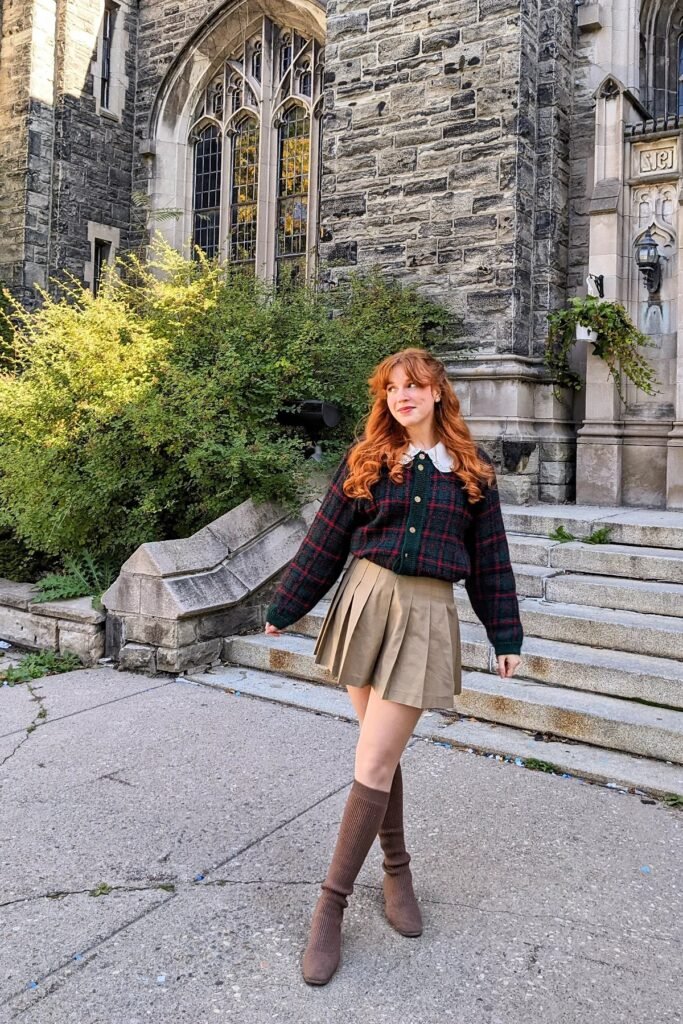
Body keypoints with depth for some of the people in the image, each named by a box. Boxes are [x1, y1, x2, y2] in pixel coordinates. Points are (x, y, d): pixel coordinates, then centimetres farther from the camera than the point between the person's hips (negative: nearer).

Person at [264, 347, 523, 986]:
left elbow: (489, 559, 10)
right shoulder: (366, 460, 6)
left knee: (373, 764, -4)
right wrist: (283, 609, 10)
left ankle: (331, 907, 7)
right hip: (366, 601, 2)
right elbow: (325, 541, 8)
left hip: (427, 615, -2)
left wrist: (506, 635, 10)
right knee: (382, 753, 10)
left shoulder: (470, 471, 6)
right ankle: (396, 868, 30)